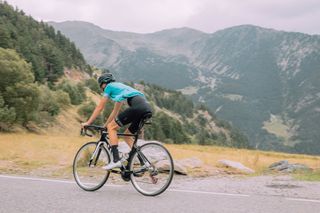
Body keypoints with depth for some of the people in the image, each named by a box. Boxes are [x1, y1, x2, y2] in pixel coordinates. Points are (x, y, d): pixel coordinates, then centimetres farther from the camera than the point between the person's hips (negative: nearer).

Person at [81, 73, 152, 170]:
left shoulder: (109, 86, 14)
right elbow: (115, 111, 41)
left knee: (112, 127, 0)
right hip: (147, 108, 8)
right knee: (127, 135, 19)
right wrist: (105, 125, 45)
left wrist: (88, 123, 22)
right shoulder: (120, 87, 37)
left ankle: (116, 160, -10)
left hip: (137, 106, -8)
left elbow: (99, 108, 15)